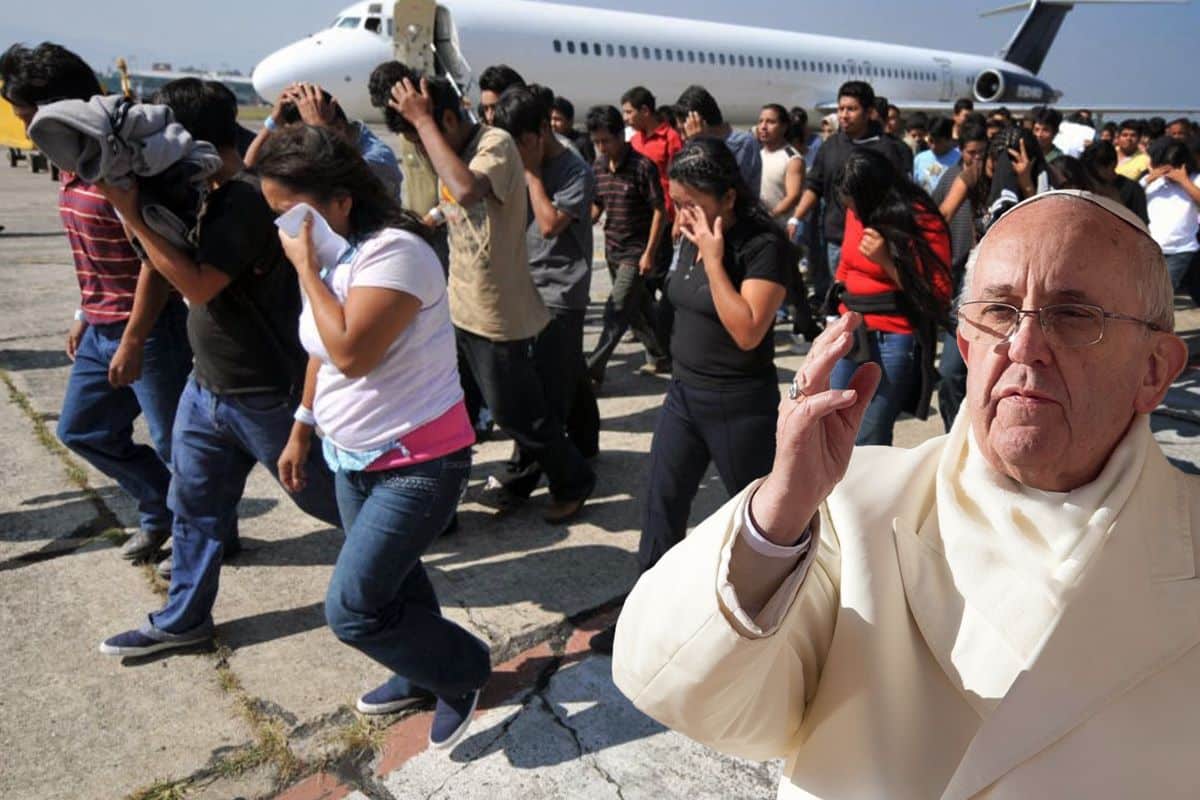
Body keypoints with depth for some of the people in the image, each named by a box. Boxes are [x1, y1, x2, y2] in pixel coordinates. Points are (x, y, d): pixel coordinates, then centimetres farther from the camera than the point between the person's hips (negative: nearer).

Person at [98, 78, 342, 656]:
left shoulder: (247, 200, -22)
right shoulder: (215, 195, 7)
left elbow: (198, 285, -28)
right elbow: (180, 266, 16)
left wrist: (131, 215, -25)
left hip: (265, 395, -9)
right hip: (206, 387, 9)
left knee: (320, 493, 9)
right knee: (194, 505, 15)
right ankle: (182, 619, 30)